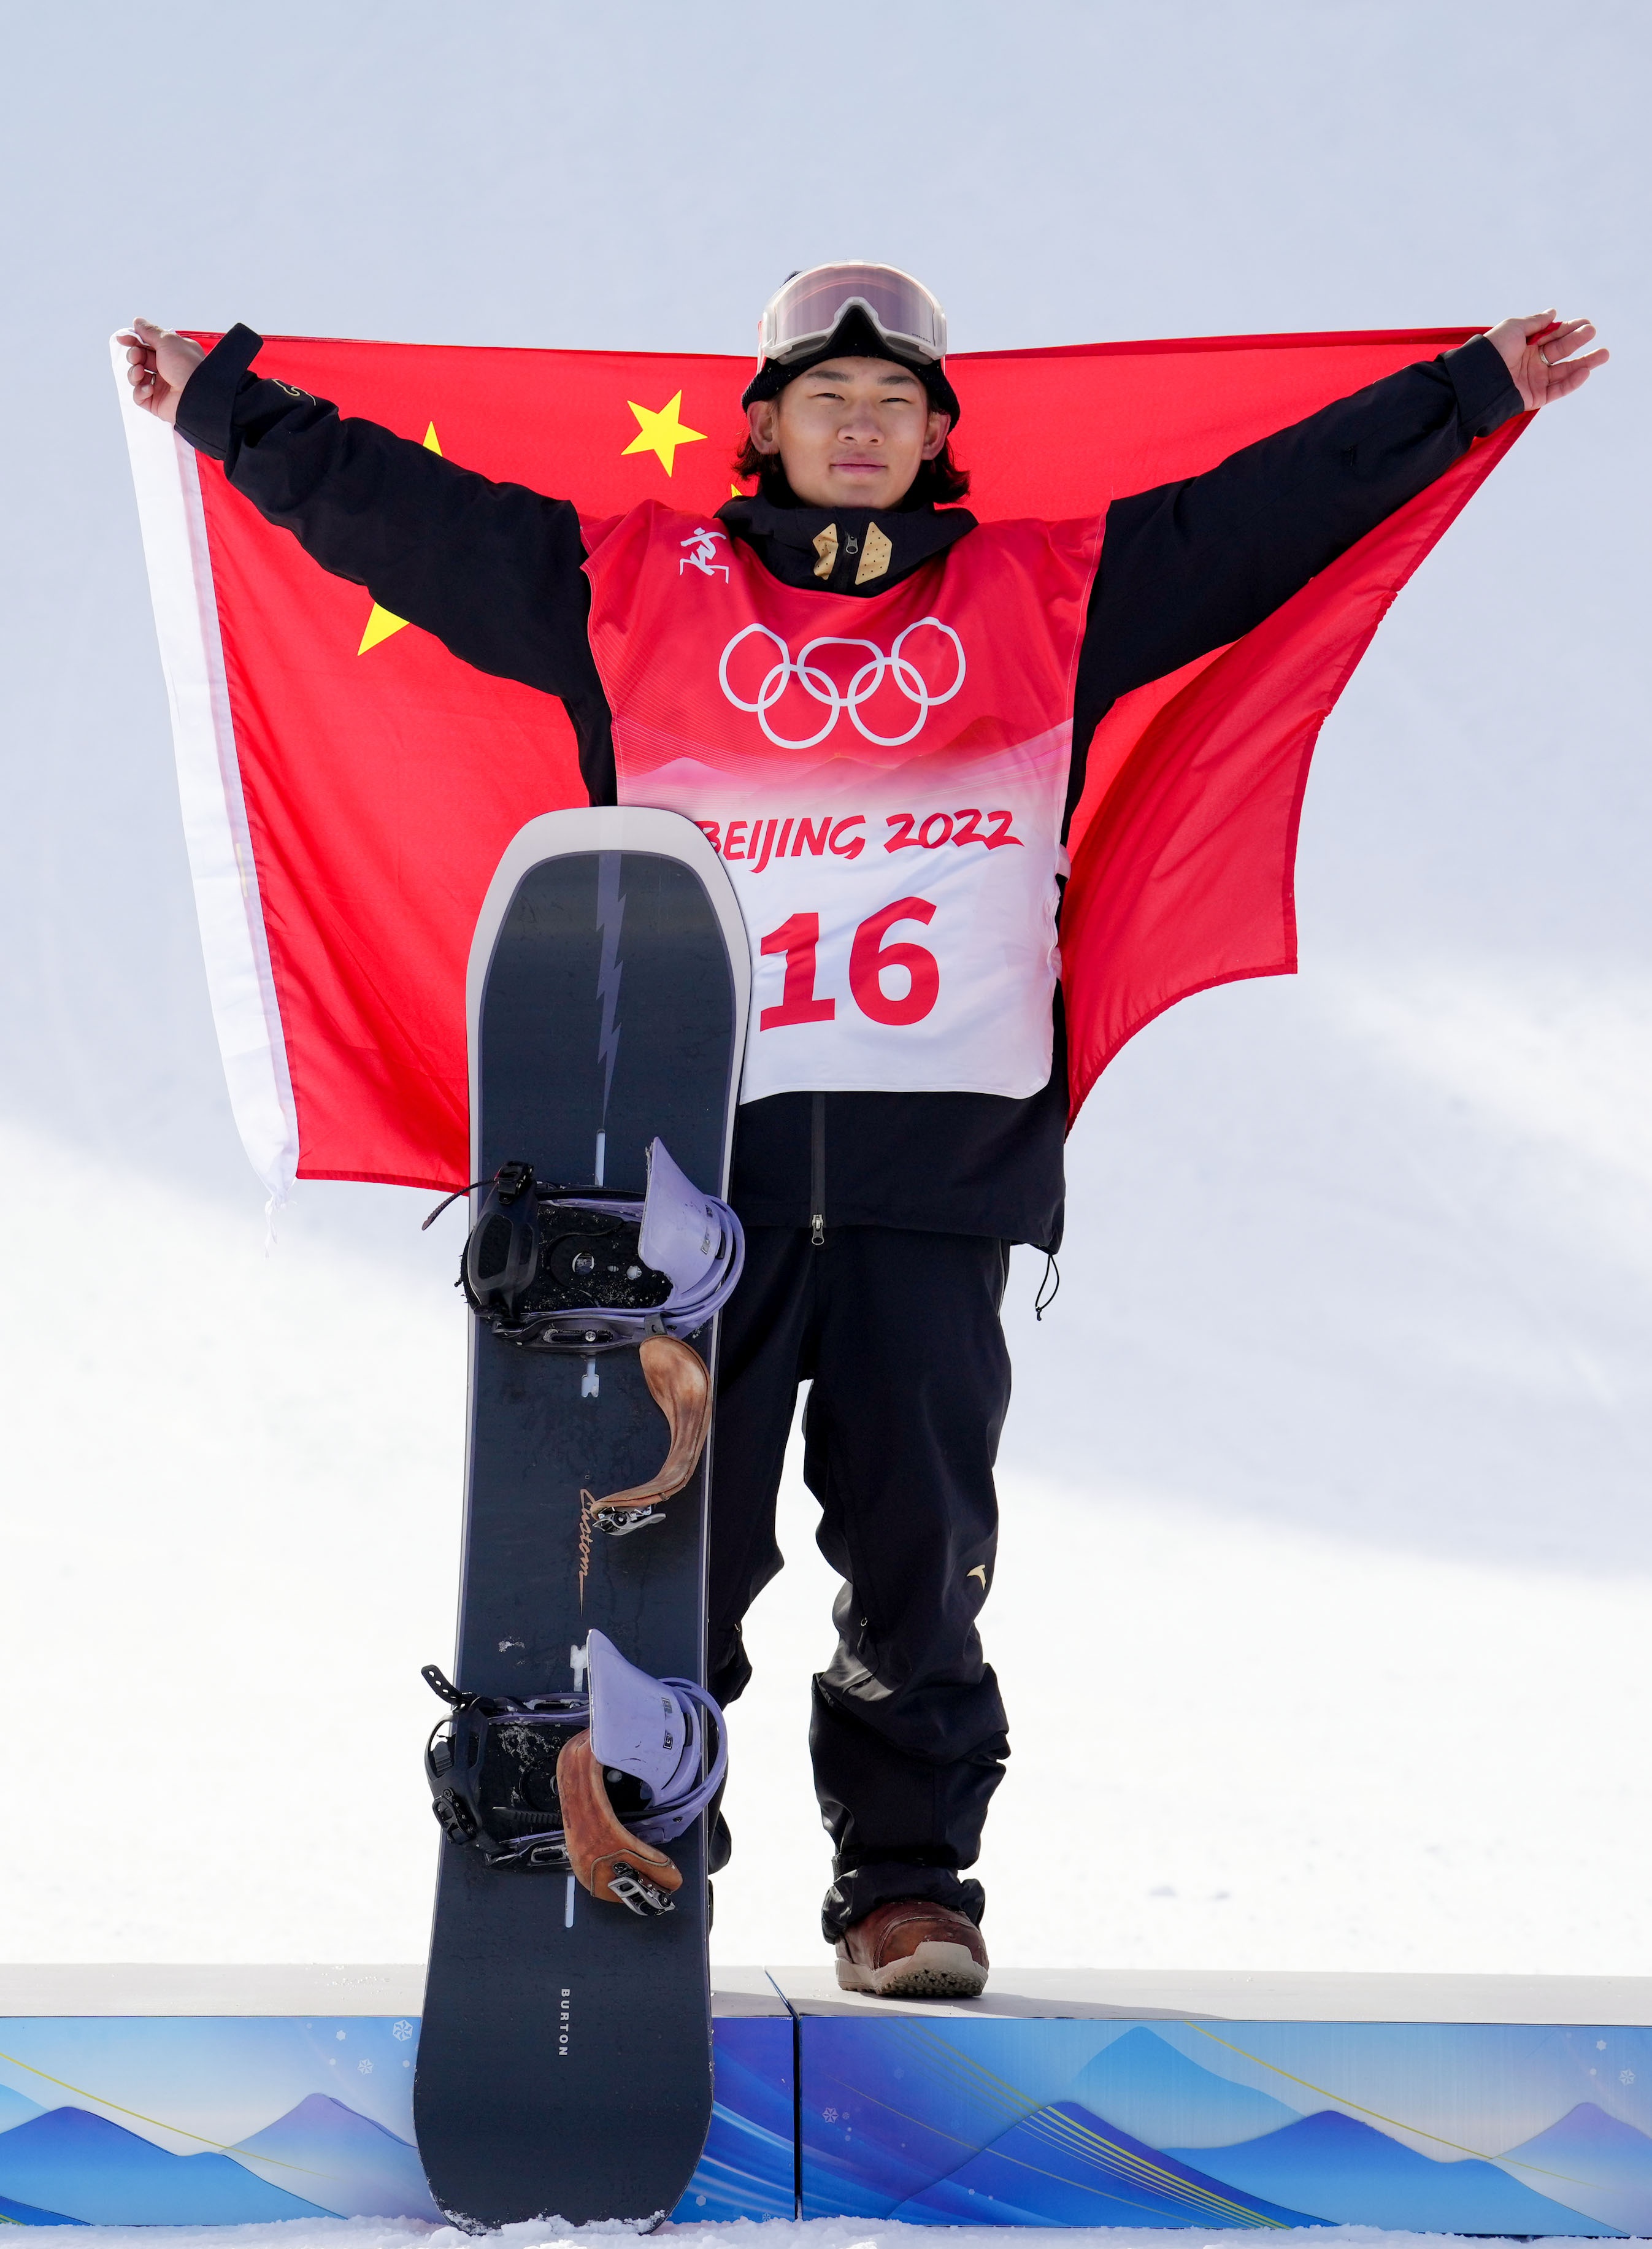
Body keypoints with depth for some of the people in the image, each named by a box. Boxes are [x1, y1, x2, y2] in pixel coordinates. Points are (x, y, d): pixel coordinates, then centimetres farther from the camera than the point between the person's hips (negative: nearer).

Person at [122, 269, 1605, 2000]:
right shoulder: (637, 589, 12)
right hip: (694, 1143, 0)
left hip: (942, 1148, 0)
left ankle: (911, 1877, 9)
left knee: (920, 1536, 0)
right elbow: (396, 509, 15)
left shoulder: (1042, 595, 14)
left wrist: (1477, 389, 17)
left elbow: (1284, 499, 16)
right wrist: (224, 403, 15)